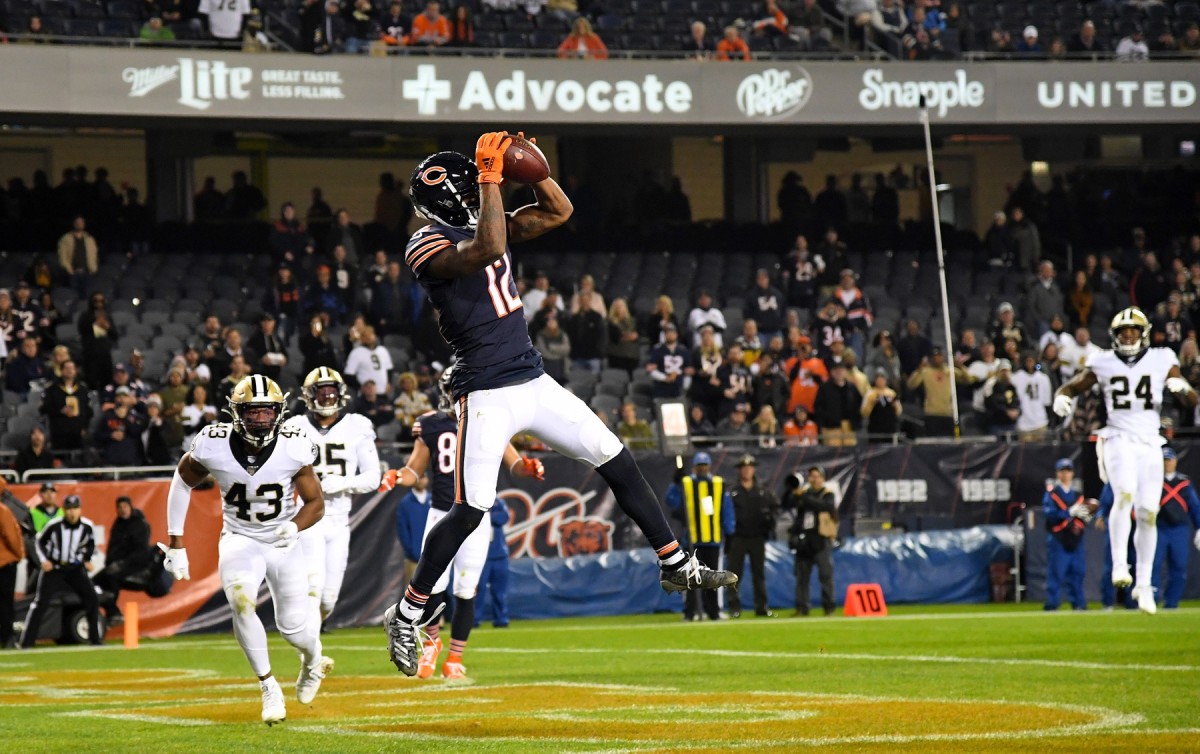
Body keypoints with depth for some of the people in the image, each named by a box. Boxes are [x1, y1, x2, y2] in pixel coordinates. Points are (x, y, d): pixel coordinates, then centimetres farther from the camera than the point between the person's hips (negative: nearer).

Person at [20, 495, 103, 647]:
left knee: (92, 600, -4)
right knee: (41, 603, -8)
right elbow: (40, 541, -1)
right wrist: (44, 560, -11)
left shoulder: (87, 527, -11)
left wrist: (87, 560, -2)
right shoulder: (54, 526, -18)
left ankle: (95, 638, 9)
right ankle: (26, 641, -5)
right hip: (54, 568, -3)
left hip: (75, 568, 3)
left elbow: (90, 544, 10)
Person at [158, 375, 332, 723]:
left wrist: (295, 526, -31)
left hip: (283, 542, 0)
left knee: (294, 627, 0)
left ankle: (313, 660, 40)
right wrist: (175, 544, 0)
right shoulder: (214, 446, -20)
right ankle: (268, 686, -11)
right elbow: (182, 482, 0)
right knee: (240, 600, -29)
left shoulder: (293, 449, -21)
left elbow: (316, 503, -8)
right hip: (240, 538, 0)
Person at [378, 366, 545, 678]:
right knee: (432, 585, -9)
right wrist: (396, 477, -14)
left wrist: (528, 467, -20)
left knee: (465, 591, -2)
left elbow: (513, 463, 1)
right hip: (441, 515, 0)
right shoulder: (431, 426, 4)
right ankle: (431, 642, 18)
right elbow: (415, 471, 7)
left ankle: (455, 659, 11)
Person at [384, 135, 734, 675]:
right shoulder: (427, 245, -13)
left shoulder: (481, 223, 13)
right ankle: (407, 615, 2)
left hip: (534, 382, 8)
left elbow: (558, 211, 15)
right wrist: (492, 175, -25)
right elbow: (488, 250, -32)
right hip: (486, 395, -8)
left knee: (618, 462, 7)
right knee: (470, 509, -12)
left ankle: (676, 566, 17)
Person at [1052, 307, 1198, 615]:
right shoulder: (1103, 364, 5)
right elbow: (1072, 387, 12)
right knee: (1125, 494, -28)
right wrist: (1061, 398, -11)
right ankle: (1119, 565, -30)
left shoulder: (1161, 362, 7)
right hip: (1118, 440, -2)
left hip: (1150, 444, 2)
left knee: (1148, 513, 2)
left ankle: (1144, 584, 11)